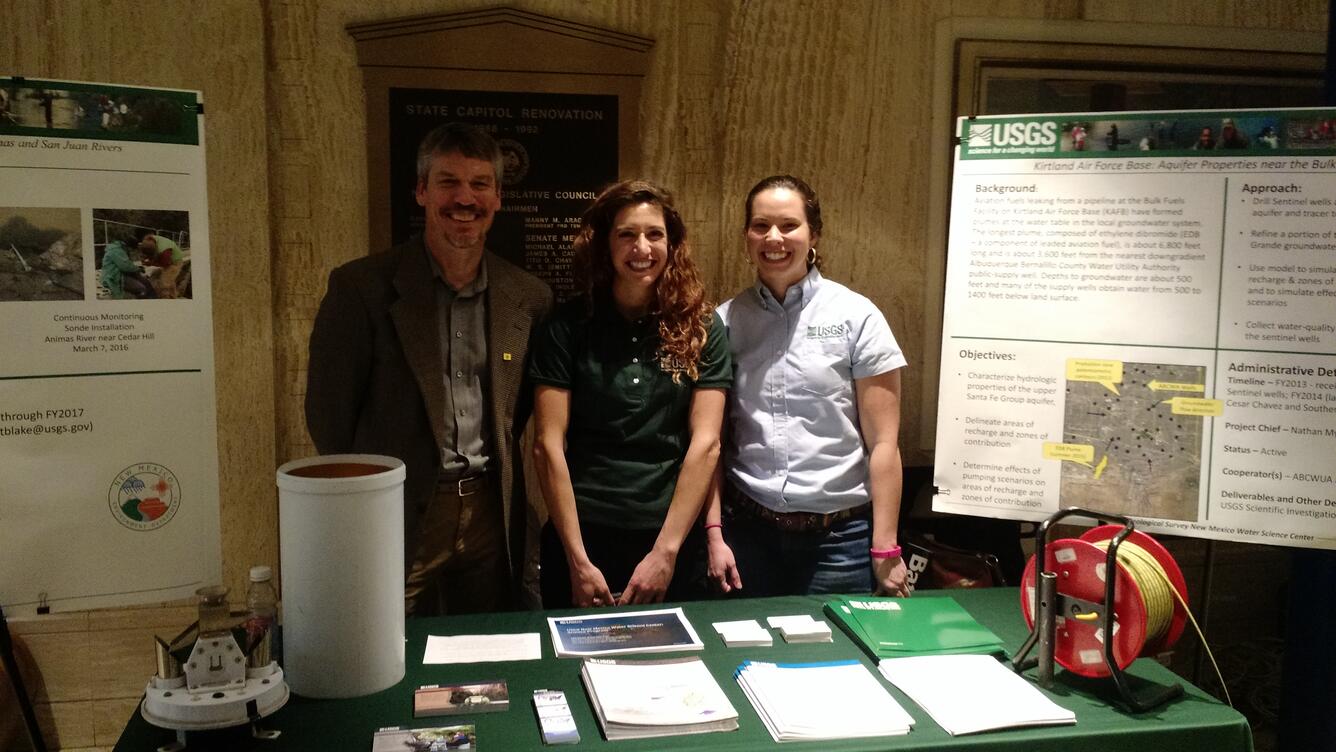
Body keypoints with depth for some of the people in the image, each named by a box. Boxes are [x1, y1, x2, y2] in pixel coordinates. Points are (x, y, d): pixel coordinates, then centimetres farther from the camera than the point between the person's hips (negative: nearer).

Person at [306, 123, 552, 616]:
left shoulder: (528, 297, 3)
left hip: (490, 516, 4)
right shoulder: (361, 287, -8)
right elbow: (328, 409, -3)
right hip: (398, 520, -3)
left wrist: (493, 467, 6)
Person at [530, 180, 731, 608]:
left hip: (672, 542, 1)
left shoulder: (701, 328, 0)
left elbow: (705, 443, -5)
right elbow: (548, 445, -6)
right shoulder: (569, 327, -2)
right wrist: (578, 561, -11)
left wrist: (666, 552, -11)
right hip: (581, 537, 0)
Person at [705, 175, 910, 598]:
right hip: (749, 529, 2)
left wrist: (886, 550, -7)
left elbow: (883, 443, -4)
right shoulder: (726, 321, 3)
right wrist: (714, 533, 1)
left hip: (840, 534, -2)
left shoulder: (856, 316, -4)